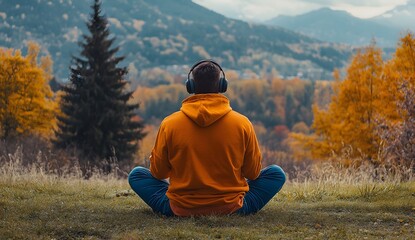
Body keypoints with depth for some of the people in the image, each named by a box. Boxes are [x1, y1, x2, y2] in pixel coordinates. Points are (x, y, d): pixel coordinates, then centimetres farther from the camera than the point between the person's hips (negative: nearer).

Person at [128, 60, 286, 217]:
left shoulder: (169, 124, -10)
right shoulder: (242, 124, -10)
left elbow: (158, 172, 1)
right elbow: (253, 173, 1)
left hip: (180, 210, 1)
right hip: (231, 208, -1)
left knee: (136, 175, 21)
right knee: (276, 174, 19)